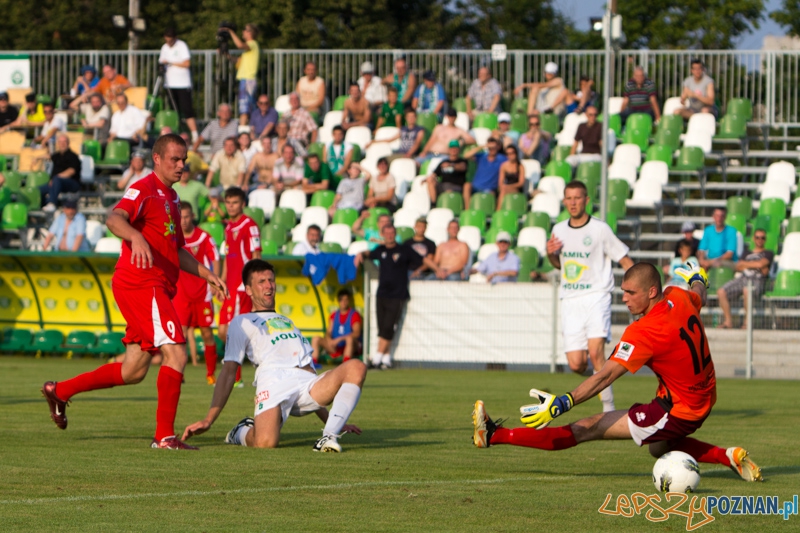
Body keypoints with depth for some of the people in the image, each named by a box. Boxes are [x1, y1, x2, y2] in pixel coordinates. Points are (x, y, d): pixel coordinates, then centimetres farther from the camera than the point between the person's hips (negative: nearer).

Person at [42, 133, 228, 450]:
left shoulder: (170, 197, 22)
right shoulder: (144, 190, -8)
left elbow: (177, 251, 32)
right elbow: (114, 218, -28)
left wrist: (207, 275, 23)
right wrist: (136, 237, -47)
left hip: (158, 289, 10)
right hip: (141, 284, -10)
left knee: (133, 371, 11)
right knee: (176, 354, -17)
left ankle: (59, 391, 23)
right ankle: (164, 436, -15)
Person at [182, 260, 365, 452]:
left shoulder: (288, 322, 39)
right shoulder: (242, 323, 22)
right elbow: (228, 372, 12)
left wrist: (331, 421, 31)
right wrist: (208, 420, -1)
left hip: (306, 385, 5)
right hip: (274, 382, -5)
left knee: (356, 367, -24)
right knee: (265, 443, -33)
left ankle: (329, 436, -23)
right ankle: (242, 432, 6)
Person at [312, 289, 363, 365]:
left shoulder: (354, 315, -4)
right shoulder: (334, 315, 13)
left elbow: (356, 333, -17)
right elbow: (328, 332, 9)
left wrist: (340, 339, -25)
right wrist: (329, 340, -15)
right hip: (335, 349, 5)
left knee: (349, 338, -39)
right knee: (315, 339, -11)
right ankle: (314, 362, -23)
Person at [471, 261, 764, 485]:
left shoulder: (644, 332, -27)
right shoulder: (680, 298, -4)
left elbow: (605, 377, -32)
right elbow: (699, 295, 22)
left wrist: (560, 404, -37)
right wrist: (697, 278, 46)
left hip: (677, 412, -9)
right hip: (702, 399, 9)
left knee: (588, 428, -12)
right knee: (658, 448, 38)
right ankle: (728, 456, 28)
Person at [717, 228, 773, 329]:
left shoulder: (768, 253, 15)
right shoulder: (747, 253, 29)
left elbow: (760, 264, -5)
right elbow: (737, 267, 14)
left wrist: (744, 263, 6)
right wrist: (754, 266, 0)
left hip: (757, 280, -5)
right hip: (743, 278, 5)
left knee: (747, 290, -42)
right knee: (721, 292, -19)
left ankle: (747, 321, -31)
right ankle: (728, 321, -15)